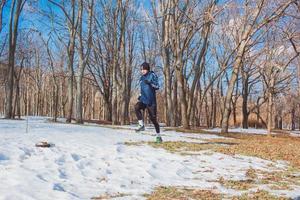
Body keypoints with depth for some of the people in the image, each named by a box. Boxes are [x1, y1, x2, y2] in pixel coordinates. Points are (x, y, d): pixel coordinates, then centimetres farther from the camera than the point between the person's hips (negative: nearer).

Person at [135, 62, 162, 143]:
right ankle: (141, 125, -17)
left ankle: (158, 136, 15)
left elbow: (157, 87, -13)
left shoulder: (152, 75, -4)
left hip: (151, 101, -5)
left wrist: (150, 83, -29)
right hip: (143, 100, 5)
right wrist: (140, 96, 12)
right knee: (136, 107, -28)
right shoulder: (141, 78, 14)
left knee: (153, 118, -2)